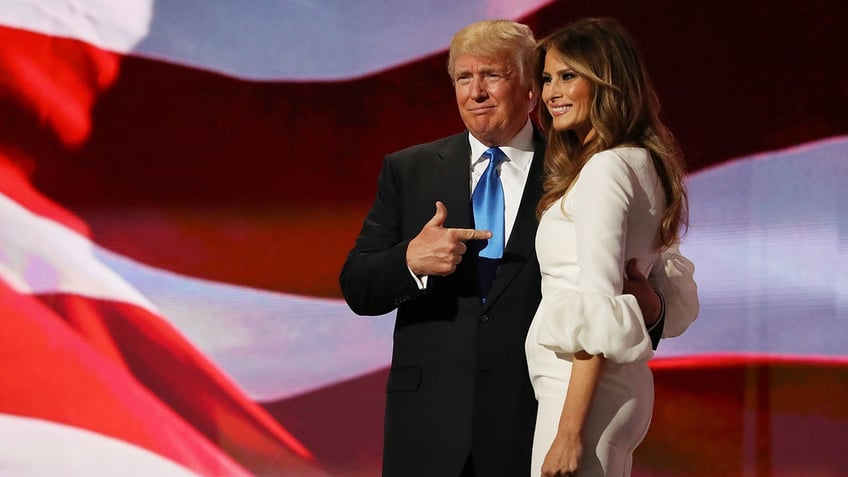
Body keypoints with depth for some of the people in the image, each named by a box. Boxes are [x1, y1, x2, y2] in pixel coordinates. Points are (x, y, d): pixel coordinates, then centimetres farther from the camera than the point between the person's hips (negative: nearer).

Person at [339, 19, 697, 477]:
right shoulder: (407, 171, 8)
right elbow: (357, 290, 4)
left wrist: (646, 307, -16)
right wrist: (410, 260, -16)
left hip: (535, 422, -1)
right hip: (430, 422, 1)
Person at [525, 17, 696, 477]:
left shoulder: (605, 169, -14)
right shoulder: (640, 163, 15)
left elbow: (599, 314, -20)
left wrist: (570, 431, -22)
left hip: (588, 389, -10)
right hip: (627, 384, 10)